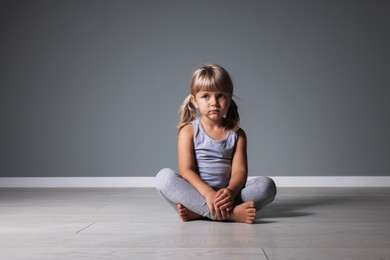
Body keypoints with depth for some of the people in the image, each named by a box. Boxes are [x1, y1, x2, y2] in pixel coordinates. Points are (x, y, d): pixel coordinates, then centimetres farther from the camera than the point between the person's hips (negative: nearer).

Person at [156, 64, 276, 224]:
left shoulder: (237, 134, 9)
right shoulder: (189, 131, 3)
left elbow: (239, 170, -3)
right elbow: (186, 170, -9)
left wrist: (231, 191, -27)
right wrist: (208, 193, -27)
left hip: (225, 195, 2)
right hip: (195, 193, -2)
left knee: (267, 185, -20)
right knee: (164, 177, -29)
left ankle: (197, 213, -29)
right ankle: (229, 213, -36)